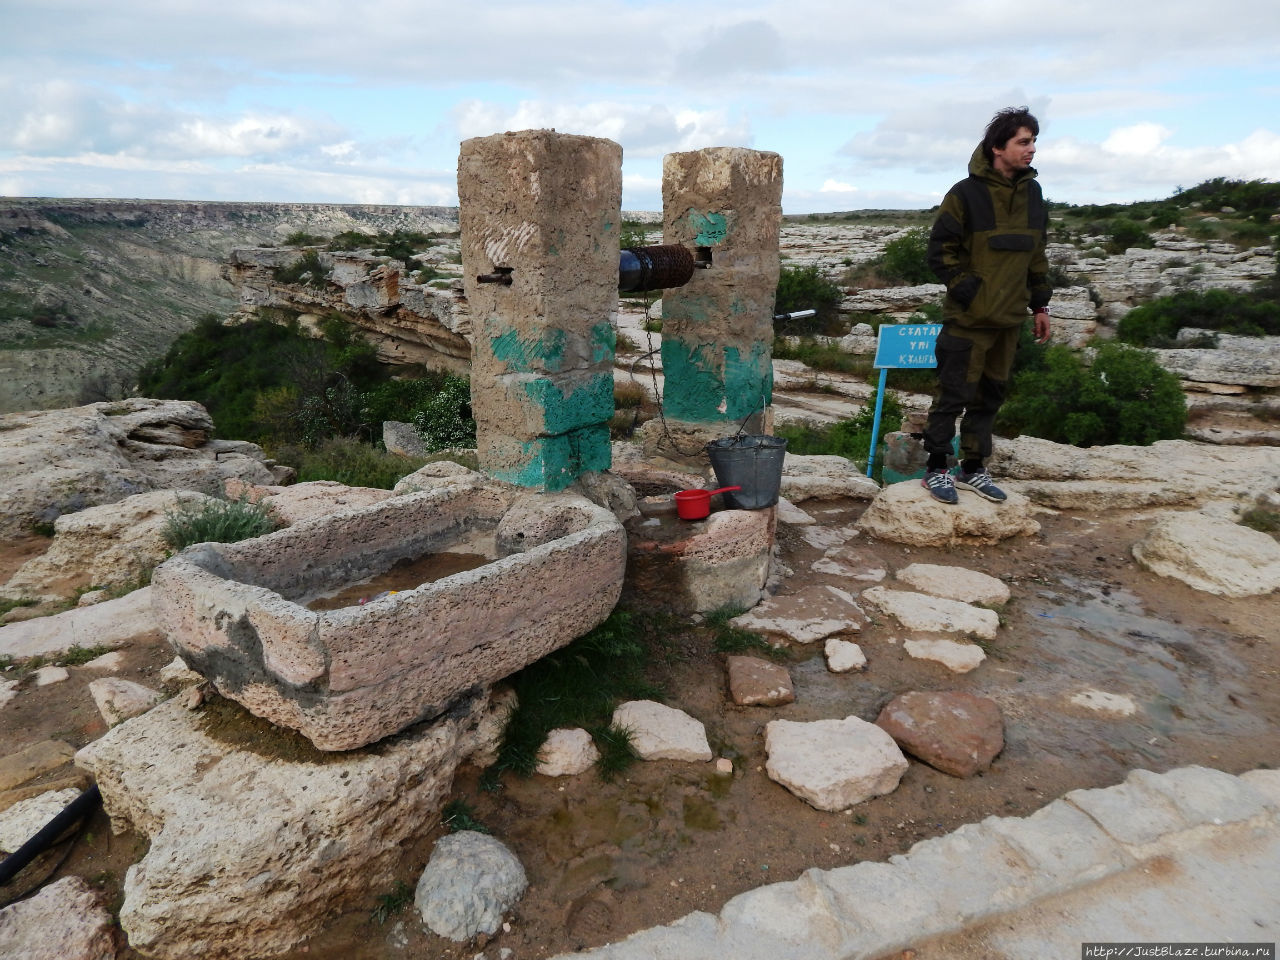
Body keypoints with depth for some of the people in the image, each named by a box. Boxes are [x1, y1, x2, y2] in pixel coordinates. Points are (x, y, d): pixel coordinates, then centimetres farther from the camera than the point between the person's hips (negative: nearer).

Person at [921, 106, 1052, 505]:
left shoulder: (1032, 193, 11)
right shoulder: (966, 193, -8)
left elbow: (1036, 253, 17)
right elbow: (940, 249, -8)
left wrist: (1040, 304, 15)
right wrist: (966, 289, -14)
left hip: (1009, 319, 6)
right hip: (968, 318, -6)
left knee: (990, 395, 11)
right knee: (953, 393, -2)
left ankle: (973, 467, 22)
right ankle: (936, 468, 9)